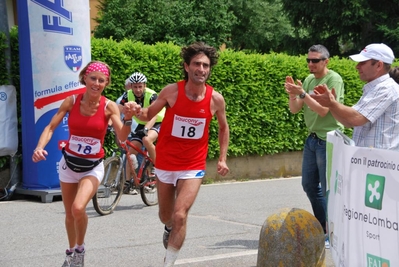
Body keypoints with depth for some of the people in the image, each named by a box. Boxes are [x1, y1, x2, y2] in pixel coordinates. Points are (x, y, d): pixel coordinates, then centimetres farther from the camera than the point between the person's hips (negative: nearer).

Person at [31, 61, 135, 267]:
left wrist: (128, 118, -40)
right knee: (69, 214, 14)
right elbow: (51, 127, -9)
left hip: (93, 166, -2)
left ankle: (80, 249, 2)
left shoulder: (109, 106, -14)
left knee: (78, 208, -25)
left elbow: (122, 137, -22)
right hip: (69, 163, 3)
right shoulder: (71, 101, -9)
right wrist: (39, 147, -27)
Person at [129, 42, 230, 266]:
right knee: (166, 216, 19)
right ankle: (170, 229, 56)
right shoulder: (172, 91, -12)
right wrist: (139, 112, -24)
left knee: (180, 216, -18)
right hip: (165, 163, 1)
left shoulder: (216, 99, -9)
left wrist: (223, 158, 4)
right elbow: (149, 115, -1)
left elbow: (224, 127, 10)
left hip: (193, 167, -1)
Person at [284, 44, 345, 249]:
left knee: (329, 189, -4)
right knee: (309, 185, 14)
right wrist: (292, 94, -12)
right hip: (312, 139, 8)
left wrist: (302, 94, -24)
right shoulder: (308, 80, 9)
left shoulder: (334, 80, -13)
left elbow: (323, 110, -20)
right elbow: (294, 109, 7)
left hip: (329, 140, -8)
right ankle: (323, 228, 28)